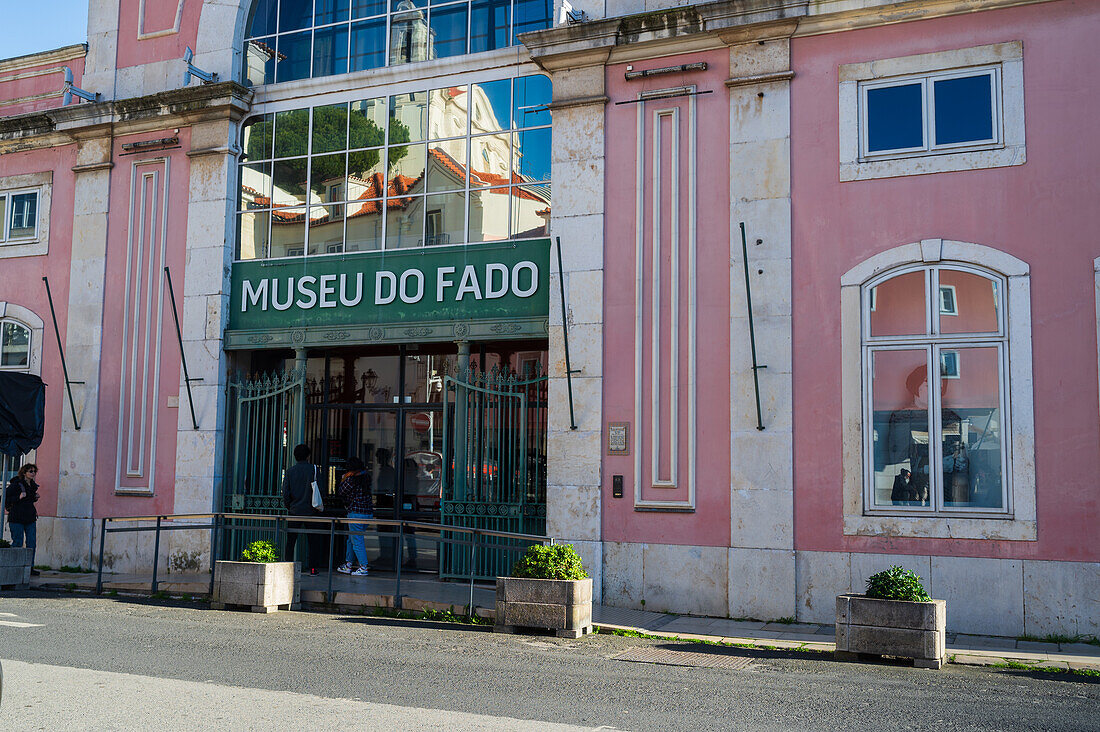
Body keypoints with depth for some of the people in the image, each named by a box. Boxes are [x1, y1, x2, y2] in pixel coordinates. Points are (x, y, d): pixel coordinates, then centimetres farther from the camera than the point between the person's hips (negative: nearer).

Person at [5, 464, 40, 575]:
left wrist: (36, 497, 9)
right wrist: (19, 497, -21)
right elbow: (6, 499, -8)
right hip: (17, 518, -6)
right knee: (18, 542, -4)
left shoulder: (33, 485, 14)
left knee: (32, 543, 2)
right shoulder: (16, 484, -7)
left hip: (30, 518, 6)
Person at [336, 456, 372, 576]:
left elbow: (340, 492, -2)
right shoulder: (366, 477, 9)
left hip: (356, 512, -8)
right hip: (368, 512, 8)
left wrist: (343, 480, 7)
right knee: (352, 539, 18)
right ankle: (348, 565, 25)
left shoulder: (351, 479, -14)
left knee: (357, 540, -3)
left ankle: (363, 567, -4)